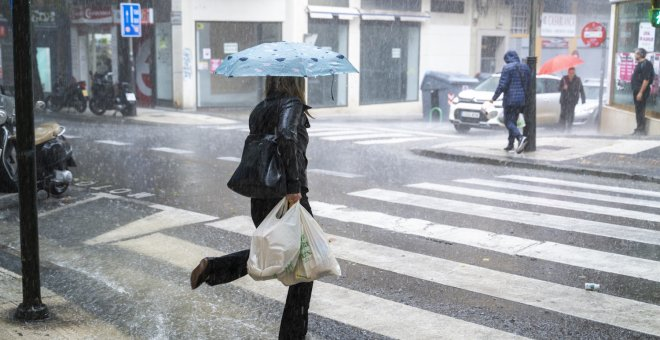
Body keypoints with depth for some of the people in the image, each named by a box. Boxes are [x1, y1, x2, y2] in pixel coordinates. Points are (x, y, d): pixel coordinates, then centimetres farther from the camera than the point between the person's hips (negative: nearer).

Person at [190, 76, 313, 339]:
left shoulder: (258, 110, 8)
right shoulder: (292, 105, -13)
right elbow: (286, 136, -32)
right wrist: (294, 184, -28)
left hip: (259, 198, 7)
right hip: (289, 199, -7)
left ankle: (213, 267, 14)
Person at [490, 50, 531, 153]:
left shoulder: (507, 68, -9)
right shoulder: (526, 68, 12)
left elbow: (502, 85, -14)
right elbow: (529, 84, 14)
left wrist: (494, 98, -6)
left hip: (510, 99, -7)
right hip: (522, 100, 7)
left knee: (508, 121, -4)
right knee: (513, 121, 16)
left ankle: (520, 137, -27)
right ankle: (510, 144, 19)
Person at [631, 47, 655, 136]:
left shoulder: (646, 64, -14)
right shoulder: (639, 64, 16)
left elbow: (646, 79, -21)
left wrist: (641, 92, -24)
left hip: (642, 90, -10)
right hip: (637, 90, 10)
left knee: (640, 111, -8)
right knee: (638, 110, 14)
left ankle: (641, 130, -5)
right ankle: (639, 129, 20)